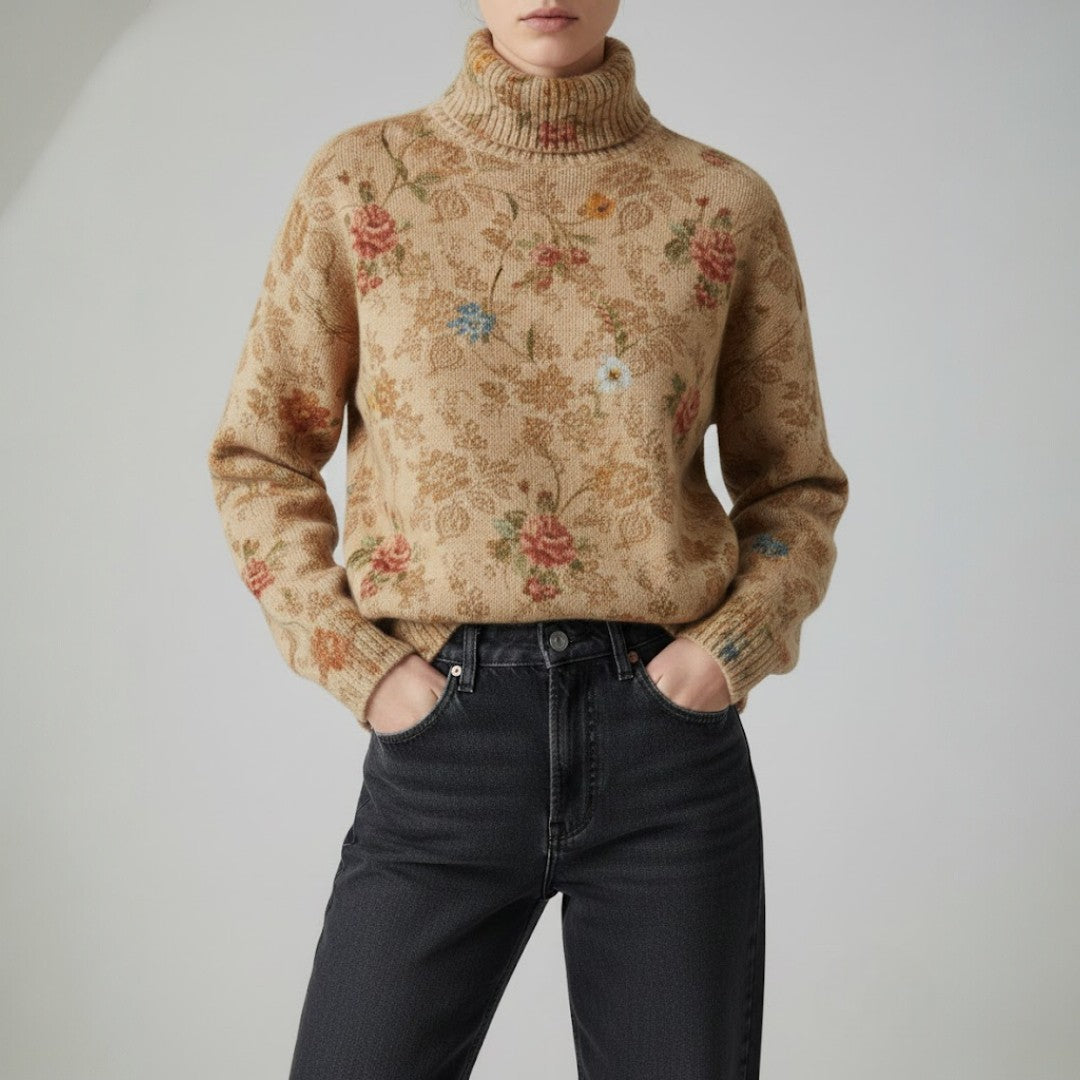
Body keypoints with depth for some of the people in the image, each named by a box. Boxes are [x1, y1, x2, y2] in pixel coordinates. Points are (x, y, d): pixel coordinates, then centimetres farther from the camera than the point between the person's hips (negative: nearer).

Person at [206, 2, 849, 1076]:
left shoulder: (725, 203, 4)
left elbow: (795, 484, 12)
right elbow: (259, 453, 7)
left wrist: (734, 645, -5)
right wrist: (359, 665, -4)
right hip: (443, 736, 0)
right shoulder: (363, 177, 3)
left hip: (665, 729, 1)